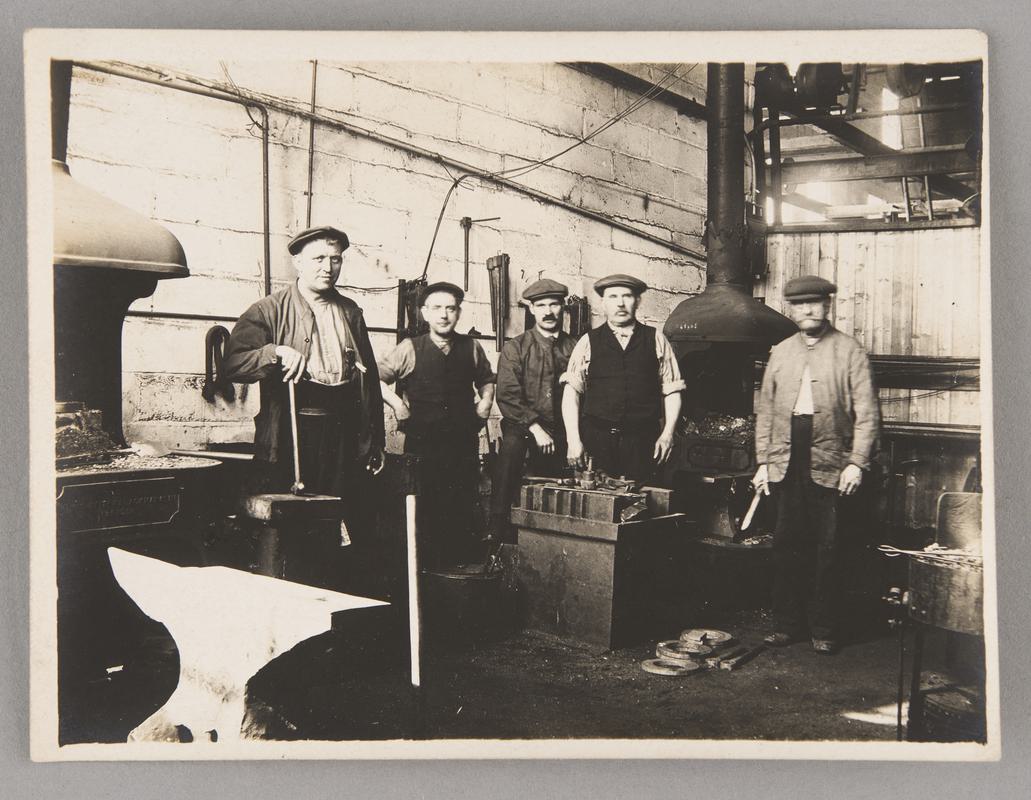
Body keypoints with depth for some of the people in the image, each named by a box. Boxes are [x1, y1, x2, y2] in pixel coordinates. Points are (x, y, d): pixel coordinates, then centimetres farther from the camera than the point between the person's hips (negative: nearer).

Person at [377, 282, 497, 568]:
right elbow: (376, 378, 1)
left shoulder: (472, 348, 7)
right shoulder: (410, 349, -2)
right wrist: (397, 404, -8)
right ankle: (427, 572, 14)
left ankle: (465, 565, 18)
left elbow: (487, 380, 24)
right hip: (422, 444, -2)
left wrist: (485, 401, 8)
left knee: (465, 509, 6)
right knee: (425, 510, 3)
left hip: (464, 442, 2)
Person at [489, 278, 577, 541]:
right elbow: (507, 396, -4)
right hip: (521, 428, -1)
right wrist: (535, 428, -11)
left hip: (558, 431, 2)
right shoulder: (515, 348, 3)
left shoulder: (574, 348, 6)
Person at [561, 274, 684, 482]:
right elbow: (571, 392, 1)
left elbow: (672, 391, 8)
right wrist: (573, 439, -7)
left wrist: (667, 434, -3)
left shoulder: (656, 340, 9)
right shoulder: (588, 342, 7)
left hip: (642, 442, 0)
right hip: (597, 439, 0)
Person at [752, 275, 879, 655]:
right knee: (786, 545, 6)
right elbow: (765, 412, 14)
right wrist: (763, 462, 8)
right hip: (787, 463, 3)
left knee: (827, 550, 2)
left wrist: (857, 463, -10)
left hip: (829, 464, -3)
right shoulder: (780, 353, 14)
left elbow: (866, 413, -1)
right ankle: (786, 624, 16)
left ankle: (823, 630, 13)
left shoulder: (849, 351, 3)